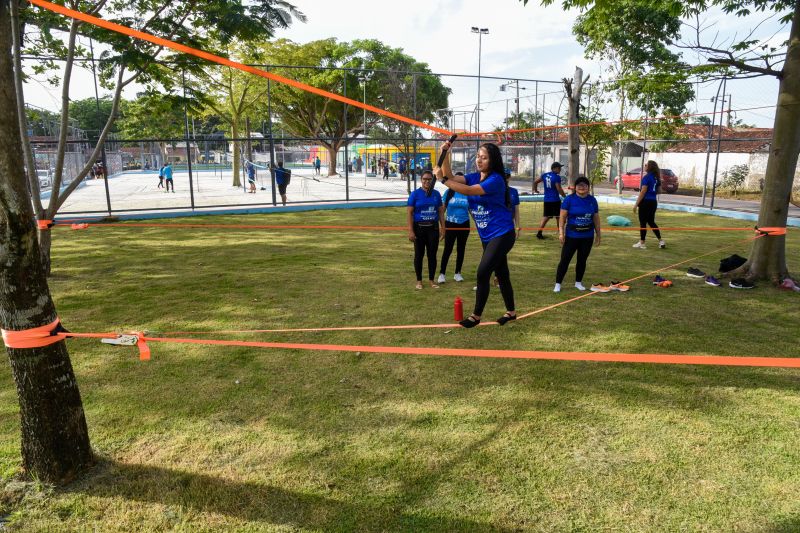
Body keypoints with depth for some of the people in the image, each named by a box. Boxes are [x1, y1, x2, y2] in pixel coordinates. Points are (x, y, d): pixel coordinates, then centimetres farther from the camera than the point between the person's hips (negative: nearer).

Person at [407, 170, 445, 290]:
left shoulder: (436, 194, 5)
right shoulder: (415, 194, -5)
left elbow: (441, 212, 9)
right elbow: (410, 213, -8)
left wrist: (443, 228, 4)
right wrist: (410, 231, -14)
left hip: (433, 228, 3)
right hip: (419, 228, -3)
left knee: (432, 254, 7)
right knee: (419, 254, 5)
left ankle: (431, 280, 19)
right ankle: (419, 280, 16)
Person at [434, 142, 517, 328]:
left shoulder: (495, 179, -19)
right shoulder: (475, 177, 5)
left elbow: (468, 191, -29)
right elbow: (451, 178, -8)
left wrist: (442, 179, -30)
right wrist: (445, 155, -20)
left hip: (502, 235, -8)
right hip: (487, 236, 8)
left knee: (483, 273, -9)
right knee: (501, 274, 17)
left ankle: (476, 316, 5)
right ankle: (511, 312, 31)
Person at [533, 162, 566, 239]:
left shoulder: (544, 175, 6)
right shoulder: (557, 177, -13)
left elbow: (535, 182, 10)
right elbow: (559, 189, -15)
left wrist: (535, 190, 26)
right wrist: (565, 196, -2)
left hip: (547, 200, 6)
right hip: (555, 200, -6)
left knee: (546, 216, 12)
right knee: (558, 217, 7)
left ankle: (539, 233, 3)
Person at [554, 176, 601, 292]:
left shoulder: (592, 200, 5)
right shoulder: (569, 199, -6)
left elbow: (596, 218, 11)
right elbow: (562, 217, -7)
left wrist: (598, 234, 13)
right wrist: (561, 232, -15)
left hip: (587, 236, 3)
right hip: (572, 236, -3)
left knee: (582, 260, 12)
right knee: (565, 260, -2)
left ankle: (578, 282, 27)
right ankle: (558, 284, 7)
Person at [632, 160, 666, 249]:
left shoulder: (646, 177, -13)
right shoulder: (656, 178, 10)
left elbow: (643, 192, -17)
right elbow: (659, 190, 17)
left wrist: (636, 204, -15)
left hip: (645, 201, -8)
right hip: (654, 202, 8)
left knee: (643, 222, 0)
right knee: (651, 222, 17)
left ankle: (642, 243, 5)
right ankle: (661, 241, 14)